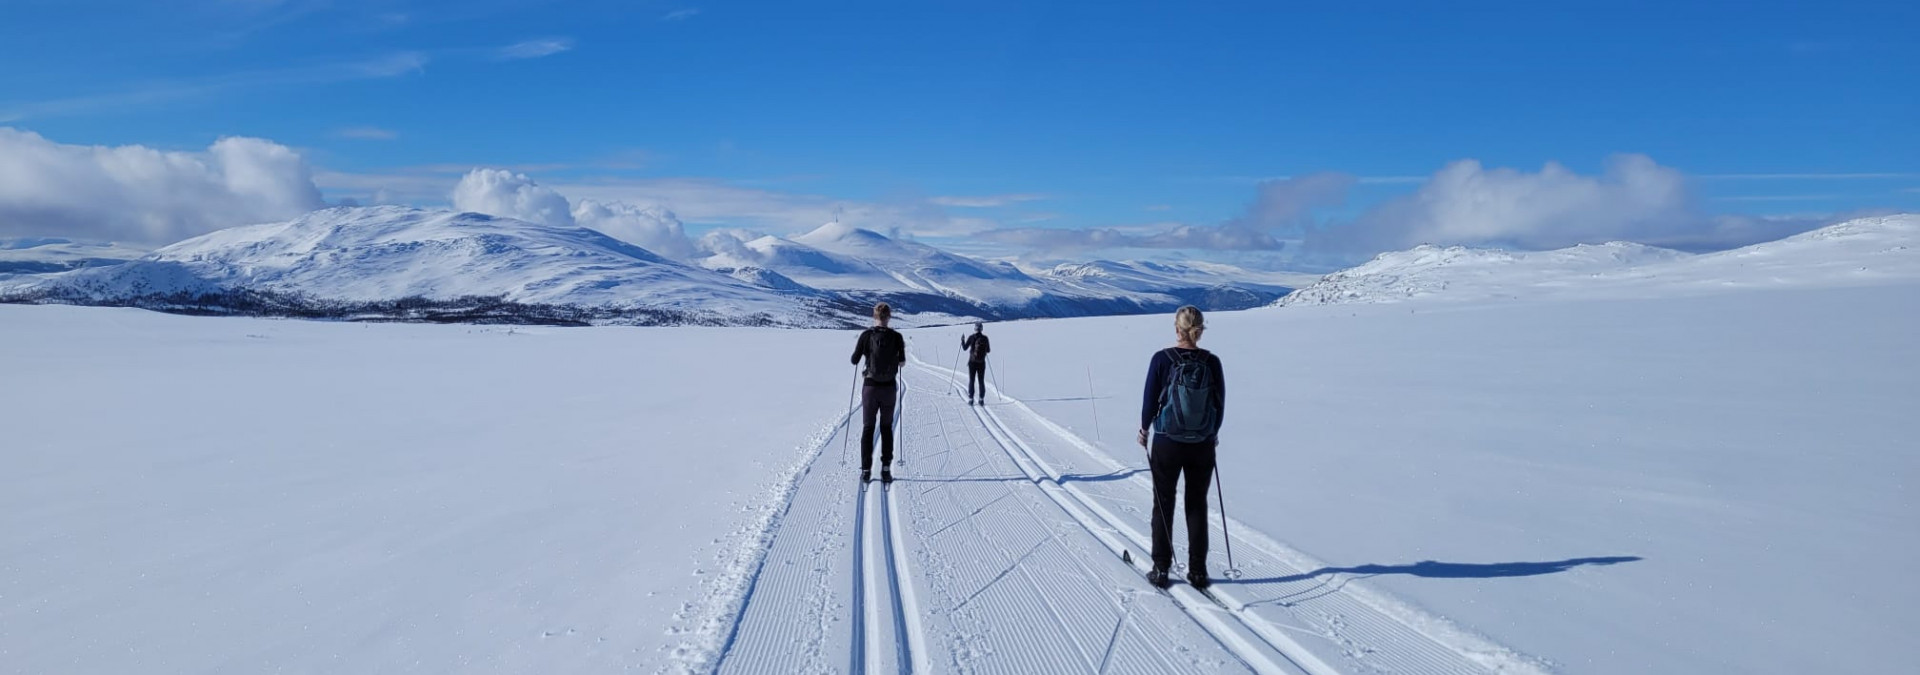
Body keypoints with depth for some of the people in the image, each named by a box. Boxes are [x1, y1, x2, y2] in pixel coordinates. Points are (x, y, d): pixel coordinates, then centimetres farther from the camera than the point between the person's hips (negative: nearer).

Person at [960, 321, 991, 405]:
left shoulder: (971, 337, -8)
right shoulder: (985, 338, -3)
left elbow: (965, 348, -1)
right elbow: (988, 350, 6)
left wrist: (962, 341, 16)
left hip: (972, 362, -1)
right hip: (982, 363, 1)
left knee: (971, 380, 5)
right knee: (981, 381, 9)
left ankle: (971, 399, 0)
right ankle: (981, 399, 5)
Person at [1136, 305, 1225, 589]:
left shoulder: (1162, 359, -13)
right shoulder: (1212, 362, -6)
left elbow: (1150, 399, -7)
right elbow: (1220, 403, 2)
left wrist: (1144, 430, 10)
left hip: (1166, 443, -2)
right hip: (1203, 446, 2)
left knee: (1163, 504, 11)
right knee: (1197, 506, 13)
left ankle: (1161, 569, 15)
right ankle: (1198, 571, 16)